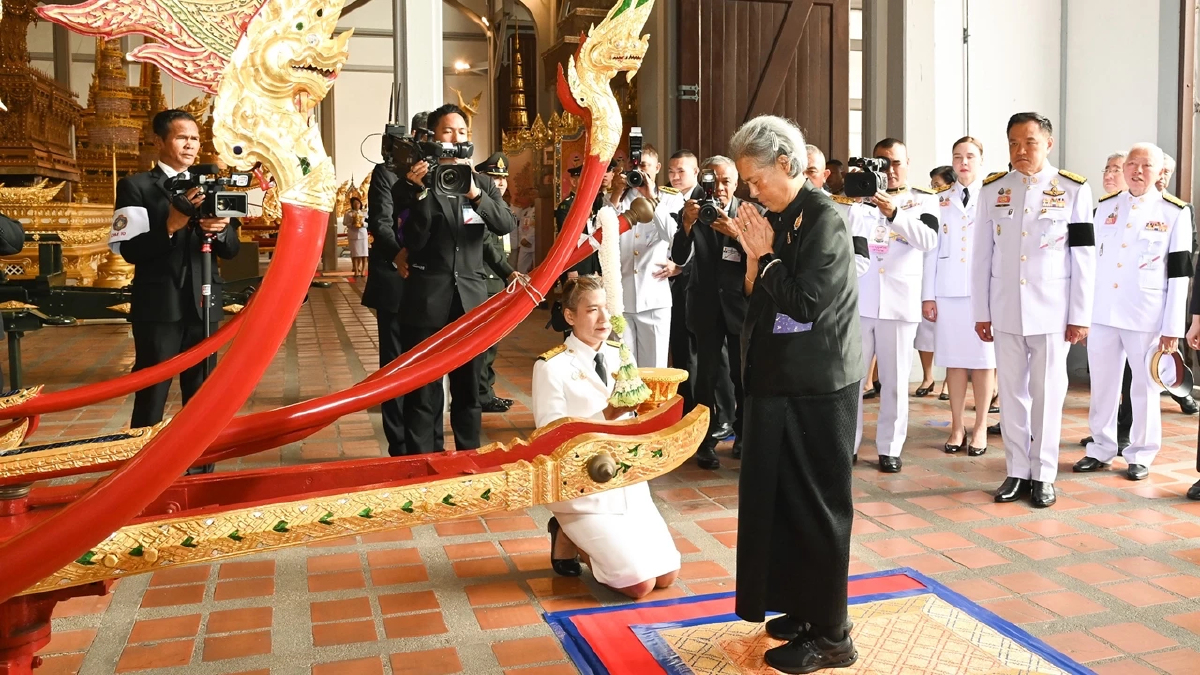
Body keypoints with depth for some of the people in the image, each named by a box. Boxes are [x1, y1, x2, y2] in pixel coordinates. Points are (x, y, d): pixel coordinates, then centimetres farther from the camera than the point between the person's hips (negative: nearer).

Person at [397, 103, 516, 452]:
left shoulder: (482, 183, 10)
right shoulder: (416, 182, 0)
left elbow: (506, 224, -6)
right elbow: (413, 241, -10)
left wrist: (475, 194, -21)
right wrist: (422, 192, -19)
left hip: (470, 298, 3)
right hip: (427, 299, -3)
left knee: (468, 389, 12)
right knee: (423, 392, 1)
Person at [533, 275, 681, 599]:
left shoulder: (619, 355, 5)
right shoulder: (552, 366, -13)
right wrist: (607, 414, -27)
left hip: (628, 481, 6)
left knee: (666, 575, 2)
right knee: (640, 583, -11)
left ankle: (588, 537, 21)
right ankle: (570, 540, 12)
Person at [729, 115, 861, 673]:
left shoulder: (822, 218, -14)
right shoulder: (780, 218, 9)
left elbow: (805, 303, -21)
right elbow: (756, 298, 10)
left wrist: (765, 255, -11)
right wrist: (752, 254, -5)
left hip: (817, 389, -8)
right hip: (781, 382, 8)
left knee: (815, 503, 1)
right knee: (782, 496, 15)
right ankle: (804, 609, 31)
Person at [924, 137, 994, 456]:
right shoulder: (941, 200, 11)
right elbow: (932, 248, 8)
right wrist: (928, 294, 2)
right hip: (948, 289, 2)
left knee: (983, 359, 2)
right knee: (953, 360, 4)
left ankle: (980, 427, 11)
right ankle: (957, 426, 12)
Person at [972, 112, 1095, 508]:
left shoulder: (1073, 190, -2)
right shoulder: (994, 190, 4)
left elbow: (1084, 258, -3)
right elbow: (982, 256, 5)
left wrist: (1080, 316, -5)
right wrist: (981, 312, 3)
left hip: (1052, 309, -2)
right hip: (1005, 308, 2)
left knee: (1047, 393, 5)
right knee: (1011, 392, 8)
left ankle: (1043, 475, 16)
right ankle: (1017, 471, 19)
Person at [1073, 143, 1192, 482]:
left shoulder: (1175, 212, -2)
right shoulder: (1105, 207, 8)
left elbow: (1179, 274, -4)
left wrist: (1173, 328, -8)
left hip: (1146, 315, -3)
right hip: (1102, 312, 3)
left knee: (1144, 387, 6)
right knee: (1102, 384, 10)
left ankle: (1140, 455, 19)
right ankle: (1101, 449, 23)